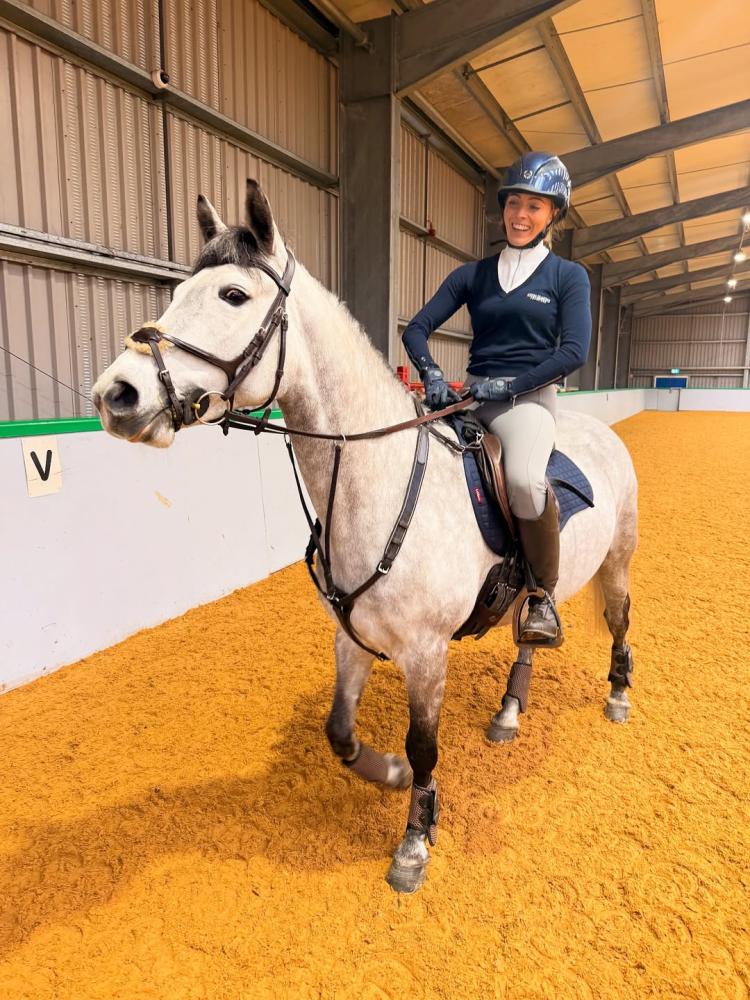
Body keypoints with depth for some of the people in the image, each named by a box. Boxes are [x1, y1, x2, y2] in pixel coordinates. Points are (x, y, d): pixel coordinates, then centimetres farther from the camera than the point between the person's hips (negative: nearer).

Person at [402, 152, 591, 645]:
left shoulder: (569, 276, 7)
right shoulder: (473, 274, 14)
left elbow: (574, 352, -5)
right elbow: (417, 328, 6)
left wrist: (508, 384, -16)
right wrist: (432, 374, -14)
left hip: (530, 397, -4)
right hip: (470, 396, 4)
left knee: (524, 478, -36)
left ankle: (544, 595, -12)